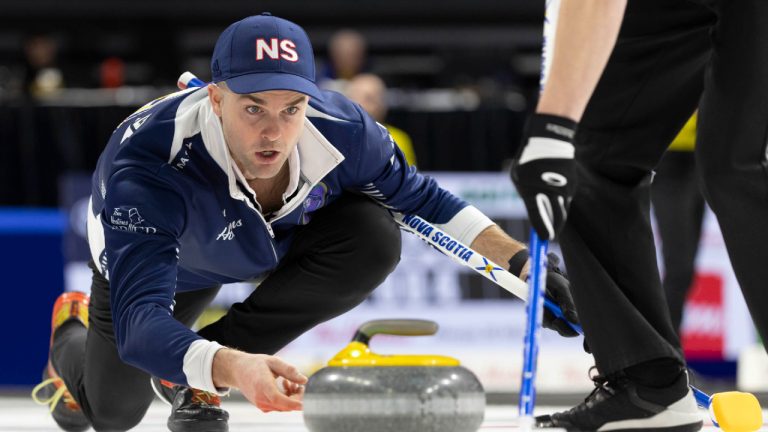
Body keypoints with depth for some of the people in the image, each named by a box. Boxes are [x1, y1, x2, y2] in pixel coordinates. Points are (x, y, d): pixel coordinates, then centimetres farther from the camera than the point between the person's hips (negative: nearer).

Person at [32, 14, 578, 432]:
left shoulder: (339, 129, -35)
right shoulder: (147, 167, -47)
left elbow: (419, 196, -12)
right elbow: (139, 321, -57)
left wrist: (521, 261, -20)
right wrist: (228, 367, -76)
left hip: (276, 237, 3)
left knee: (375, 237, -25)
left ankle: (190, 382, -9)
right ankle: (75, 335, 39)